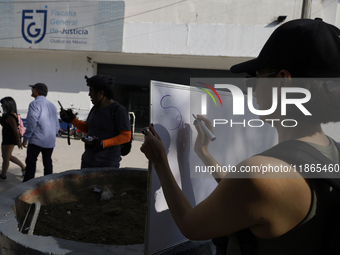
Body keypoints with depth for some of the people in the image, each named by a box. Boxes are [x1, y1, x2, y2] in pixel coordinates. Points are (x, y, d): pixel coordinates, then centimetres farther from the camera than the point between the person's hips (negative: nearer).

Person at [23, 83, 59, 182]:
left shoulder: (35, 104, -8)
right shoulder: (52, 105, 14)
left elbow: (32, 123, -15)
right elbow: (57, 124, 16)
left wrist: (26, 138, -9)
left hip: (37, 140, -6)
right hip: (50, 141, 6)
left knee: (31, 163, 1)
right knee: (48, 163, 11)